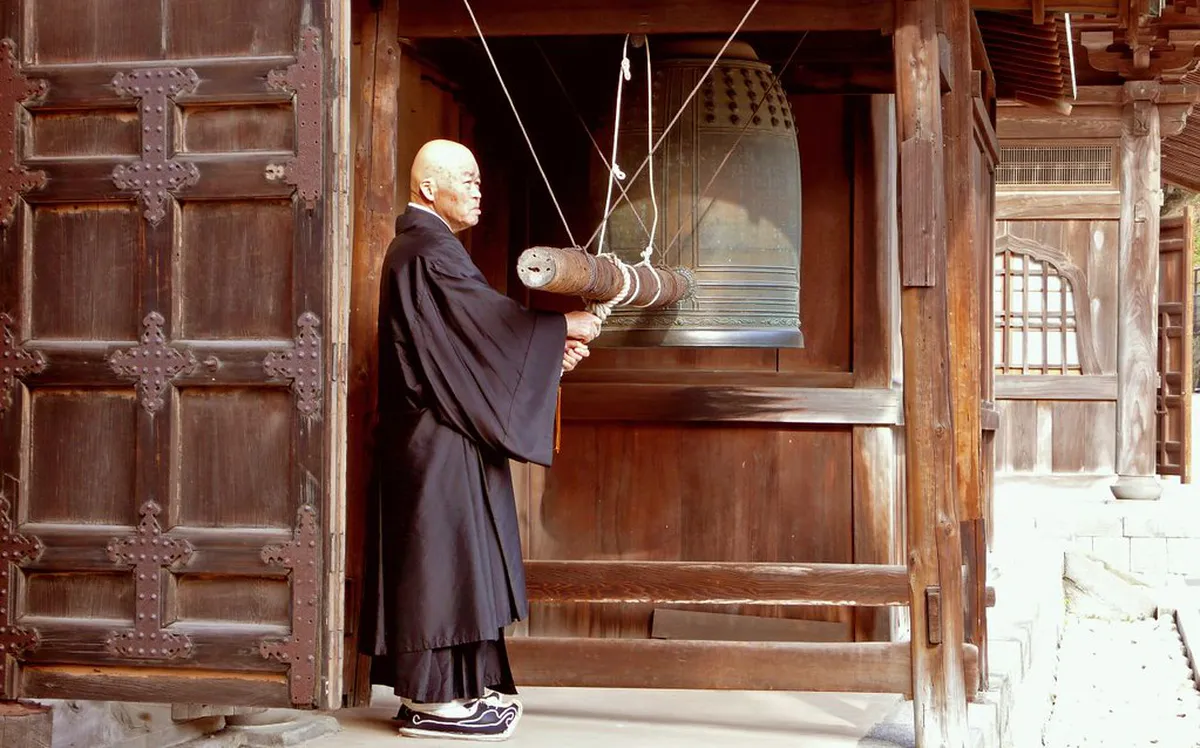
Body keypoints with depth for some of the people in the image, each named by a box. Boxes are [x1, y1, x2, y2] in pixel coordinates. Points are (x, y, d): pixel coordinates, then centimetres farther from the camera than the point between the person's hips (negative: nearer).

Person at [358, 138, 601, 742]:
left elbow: (477, 332, 15)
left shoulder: (424, 247, 18)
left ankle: (439, 687, 16)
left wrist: (551, 350, 5)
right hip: (437, 441, -11)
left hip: (440, 435, 11)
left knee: (449, 557, 11)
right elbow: (491, 321, -18)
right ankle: (432, 699, -2)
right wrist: (564, 328, -5)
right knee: (442, 554, -7)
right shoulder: (428, 253, -15)